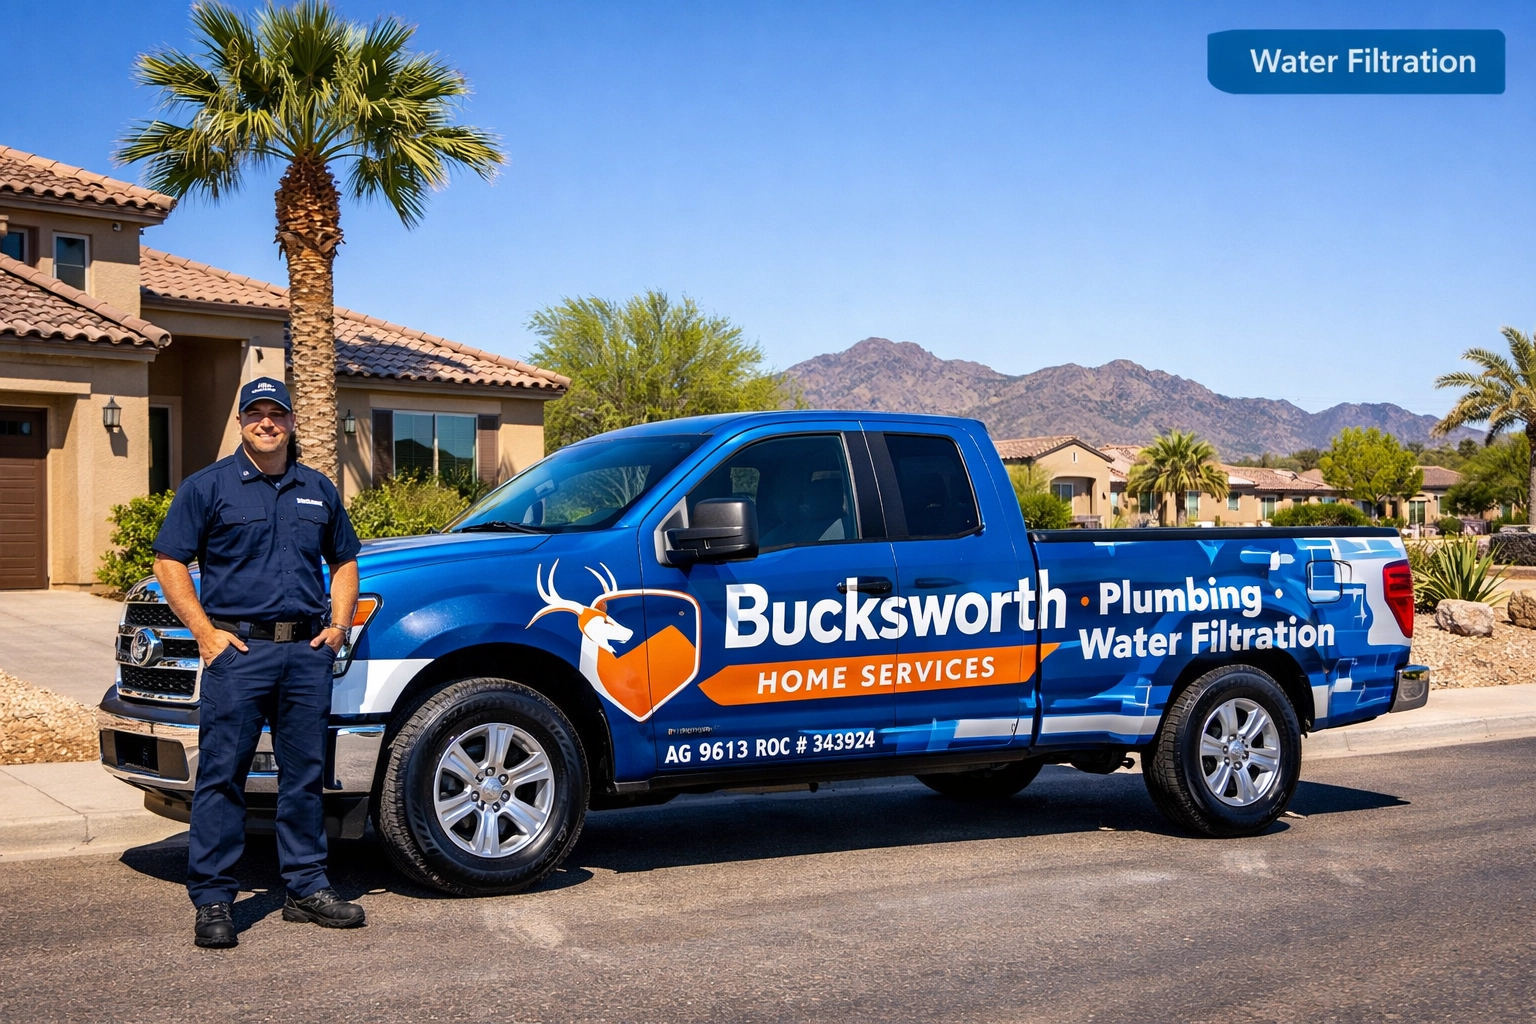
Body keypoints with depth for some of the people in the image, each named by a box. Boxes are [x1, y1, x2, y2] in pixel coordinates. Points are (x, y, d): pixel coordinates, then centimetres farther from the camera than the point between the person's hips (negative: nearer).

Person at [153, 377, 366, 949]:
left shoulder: (318, 490, 16)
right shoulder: (209, 487, 3)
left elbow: (345, 561, 25)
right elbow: (169, 563, 0)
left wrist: (339, 625, 10)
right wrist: (206, 633, -9)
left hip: (307, 651, 4)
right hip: (238, 650, -4)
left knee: (306, 774, 9)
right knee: (222, 775, -4)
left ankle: (307, 887, 18)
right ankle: (212, 902, 2)